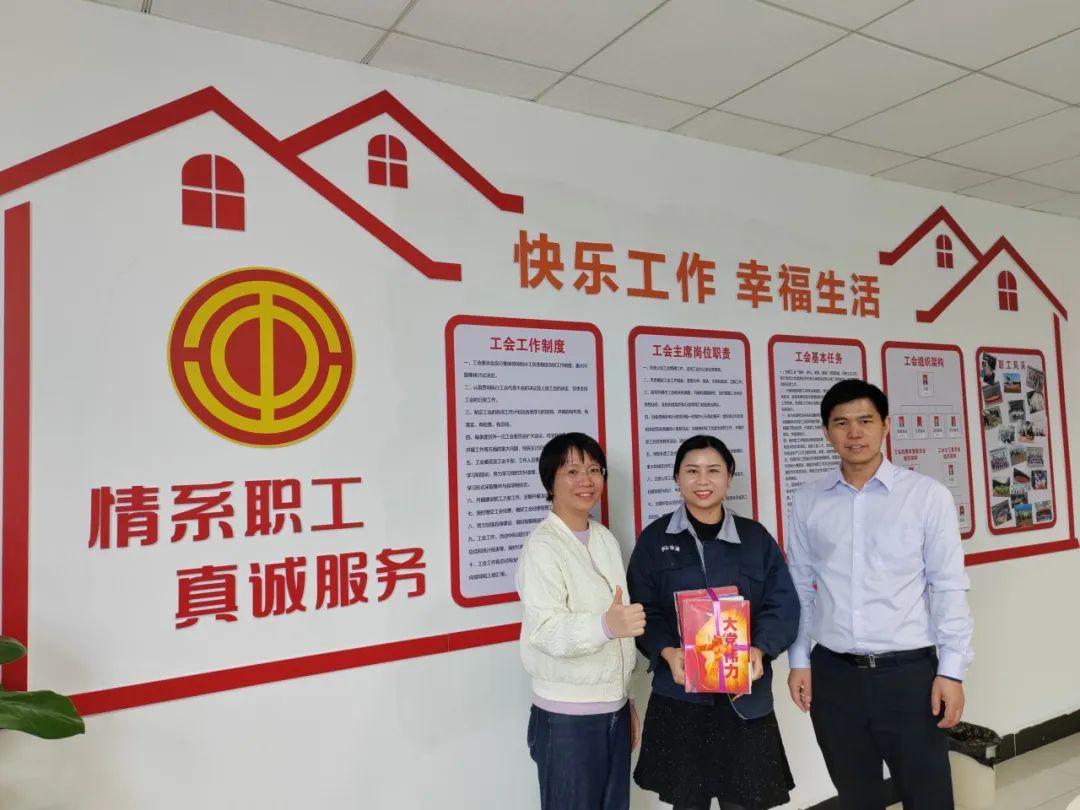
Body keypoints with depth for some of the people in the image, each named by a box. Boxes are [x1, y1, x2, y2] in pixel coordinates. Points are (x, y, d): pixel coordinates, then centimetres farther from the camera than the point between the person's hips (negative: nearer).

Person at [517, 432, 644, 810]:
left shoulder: (606, 539, 9)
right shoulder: (542, 545, -14)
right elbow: (545, 631, -23)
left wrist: (627, 700, 17)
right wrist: (605, 625, -40)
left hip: (614, 709, 6)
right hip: (567, 716, -6)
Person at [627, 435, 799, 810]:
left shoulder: (756, 537, 4)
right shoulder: (654, 539, 0)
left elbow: (783, 605, 1)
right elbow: (643, 610, -2)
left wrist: (760, 649, -16)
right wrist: (667, 652, -19)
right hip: (679, 696, -1)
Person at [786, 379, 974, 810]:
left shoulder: (928, 495, -5)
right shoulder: (807, 501, 1)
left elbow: (950, 588, -4)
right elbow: (799, 588, 6)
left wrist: (951, 671, -6)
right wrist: (798, 661, 5)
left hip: (909, 672, -2)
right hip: (833, 675, 2)